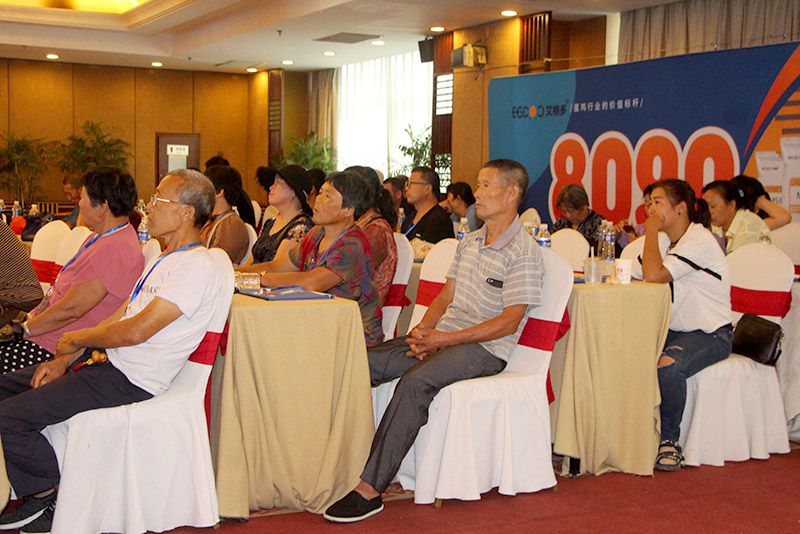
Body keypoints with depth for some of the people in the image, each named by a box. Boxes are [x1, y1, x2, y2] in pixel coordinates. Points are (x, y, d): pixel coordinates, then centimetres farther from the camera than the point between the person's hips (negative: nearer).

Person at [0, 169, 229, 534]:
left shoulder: (197, 267, -17)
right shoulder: (165, 259, 18)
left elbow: (136, 331, -22)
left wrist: (76, 339, -7)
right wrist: (65, 359, 6)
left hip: (128, 381, -11)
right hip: (107, 362, 11)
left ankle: (49, 495, 5)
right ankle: (37, 489, 14)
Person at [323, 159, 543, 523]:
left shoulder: (523, 253, -9)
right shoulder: (469, 242, 18)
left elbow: (508, 321, -15)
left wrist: (445, 338, -19)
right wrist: (422, 329, -3)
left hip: (484, 349, -8)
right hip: (442, 336, 8)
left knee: (414, 382, -34)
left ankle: (369, 489, -34)